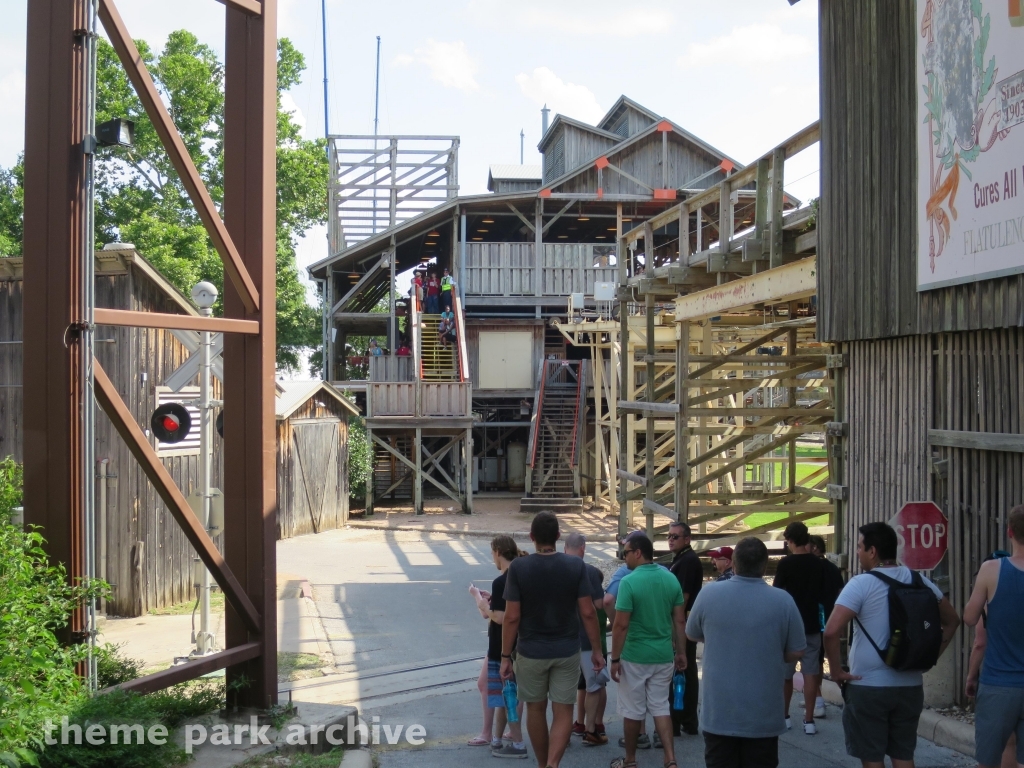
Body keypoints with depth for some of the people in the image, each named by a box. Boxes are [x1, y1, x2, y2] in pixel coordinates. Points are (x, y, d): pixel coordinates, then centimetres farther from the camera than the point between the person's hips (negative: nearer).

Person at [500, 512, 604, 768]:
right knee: (563, 712, 5)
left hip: (531, 651, 0)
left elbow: (512, 617, -12)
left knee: (536, 709, 17)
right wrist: (597, 649, 5)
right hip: (566, 651, 1)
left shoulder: (519, 567, -12)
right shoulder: (575, 566, -8)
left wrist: (505, 656, -3)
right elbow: (588, 613, -6)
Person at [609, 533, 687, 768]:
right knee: (660, 707, 13)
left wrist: (615, 658, -9)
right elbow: (680, 621, 5)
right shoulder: (671, 579, 1)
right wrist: (681, 652, 14)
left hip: (634, 657, -5)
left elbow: (621, 625, -17)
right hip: (663, 655, 5)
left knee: (633, 711, 9)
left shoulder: (629, 582, -16)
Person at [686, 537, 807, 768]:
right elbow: (796, 653, -1)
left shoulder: (709, 594, -8)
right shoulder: (783, 600, -10)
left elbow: (692, 635, 9)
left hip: (719, 712, 1)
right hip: (764, 715, -1)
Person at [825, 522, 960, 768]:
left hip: (868, 686, -5)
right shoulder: (920, 582, 5)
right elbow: (952, 621, 16)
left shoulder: (861, 584, -13)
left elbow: (831, 631, -23)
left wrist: (836, 670, -10)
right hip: (910, 686, 5)